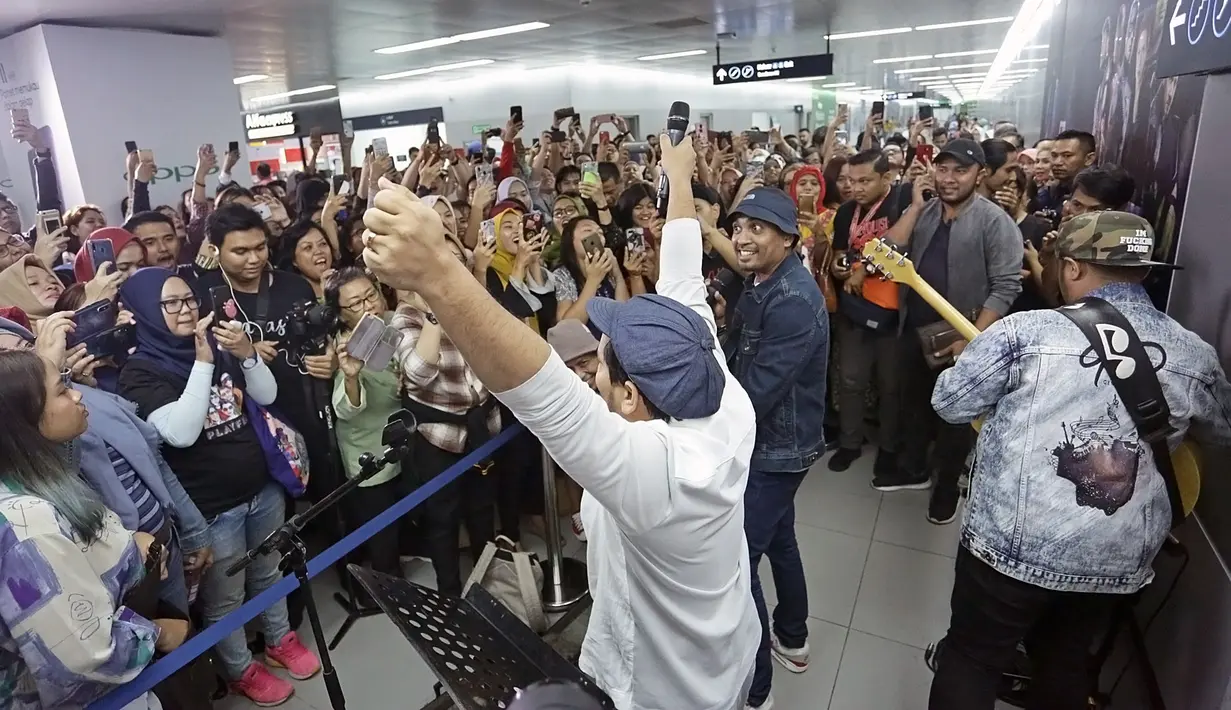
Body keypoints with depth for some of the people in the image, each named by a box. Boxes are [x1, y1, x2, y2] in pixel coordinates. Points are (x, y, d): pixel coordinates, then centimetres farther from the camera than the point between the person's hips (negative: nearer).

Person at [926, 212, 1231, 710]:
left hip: (1014, 547, -4)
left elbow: (950, 403, -8)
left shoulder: (1026, 331, -16)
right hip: (1120, 562, 5)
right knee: (1066, 664, 27)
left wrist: (1005, 393, 12)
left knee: (970, 661, 15)